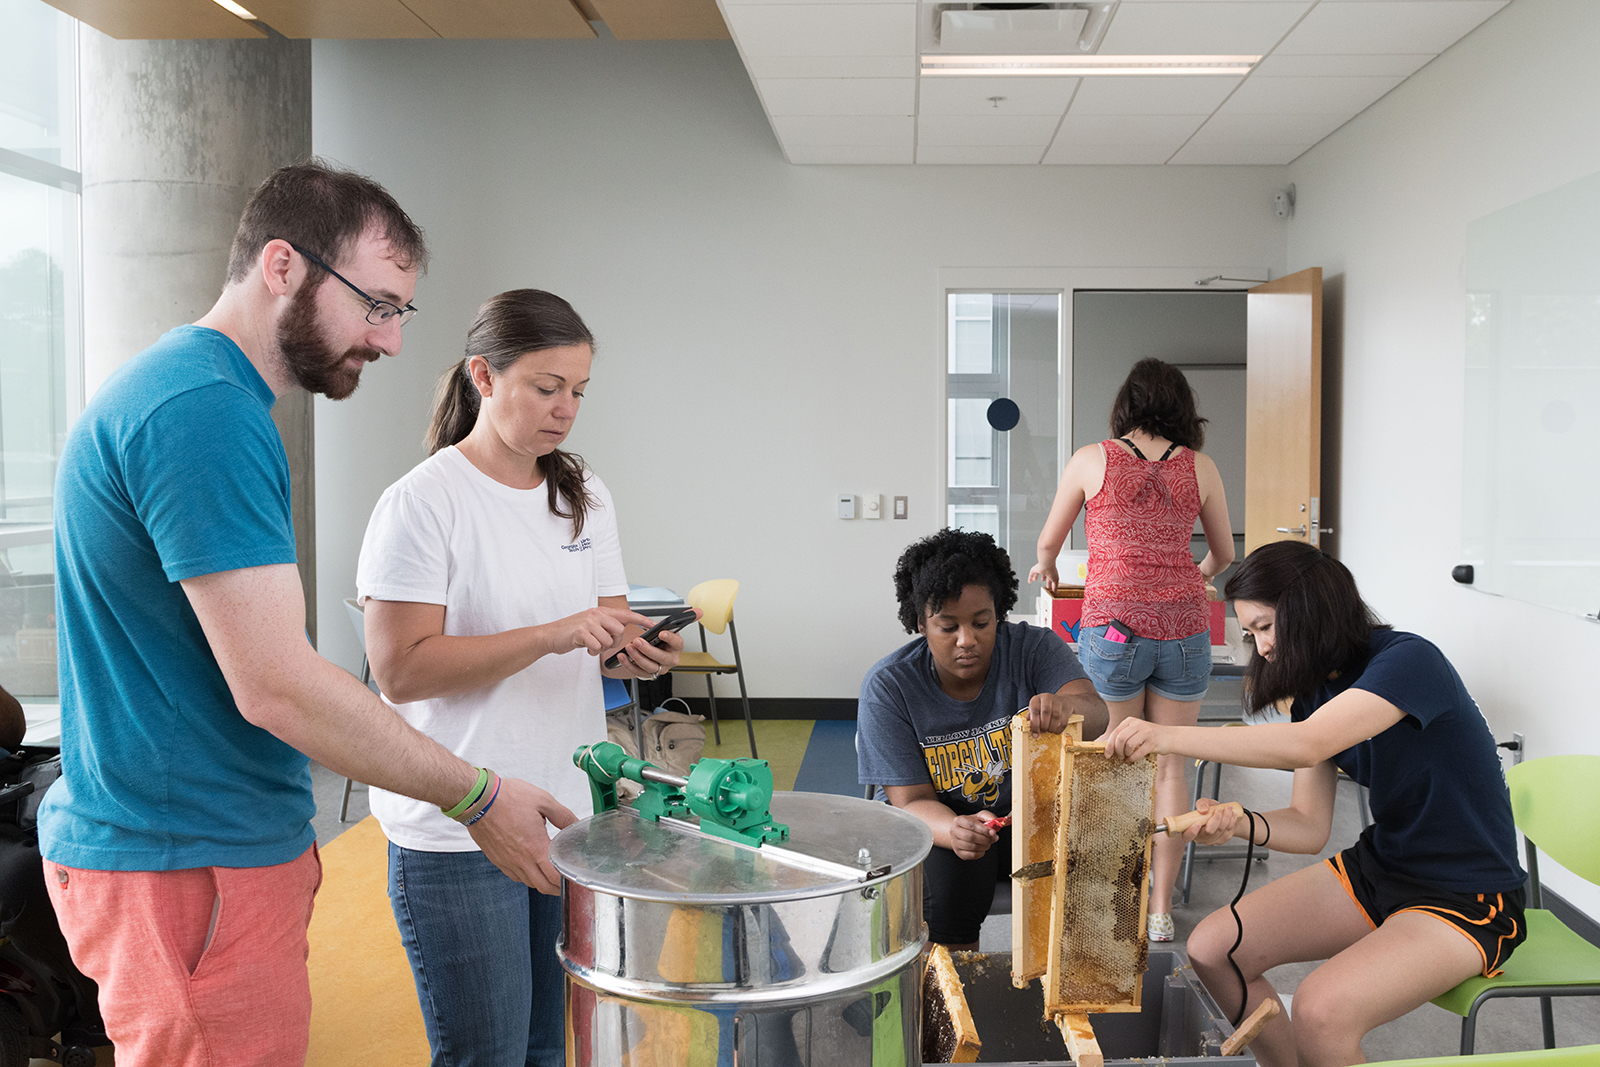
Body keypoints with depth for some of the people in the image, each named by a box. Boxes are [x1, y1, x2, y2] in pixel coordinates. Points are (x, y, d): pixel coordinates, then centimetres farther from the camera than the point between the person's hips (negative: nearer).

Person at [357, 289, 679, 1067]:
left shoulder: (584, 497, 9)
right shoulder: (422, 501, -11)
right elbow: (400, 670, -17)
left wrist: (635, 652, -9)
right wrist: (552, 636, -24)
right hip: (457, 838, -6)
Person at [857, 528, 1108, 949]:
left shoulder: (1033, 648, -11)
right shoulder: (888, 686, -14)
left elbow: (1094, 712, -28)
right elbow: (911, 801, -16)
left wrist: (1065, 707, -54)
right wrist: (956, 831, -40)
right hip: (941, 822, -1)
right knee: (946, 872, -32)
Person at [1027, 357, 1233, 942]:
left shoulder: (1090, 460, 2)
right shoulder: (1200, 467, 7)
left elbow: (1048, 542, 14)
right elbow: (1224, 554, 20)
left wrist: (1045, 568, 37)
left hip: (1113, 625, -2)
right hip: (1183, 627, 2)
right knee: (1169, 766, 10)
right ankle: (1161, 910, 15)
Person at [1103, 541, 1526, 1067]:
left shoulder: (1408, 660, -22)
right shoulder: (1315, 690, 4)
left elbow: (1307, 745, -38)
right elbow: (1308, 826, 1)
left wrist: (1169, 736, -42)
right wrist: (1238, 823, -20)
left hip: (1466, 899, -8)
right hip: (1378, 866, 8)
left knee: (1320, 1010, -29)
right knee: (1211, 949, -2)